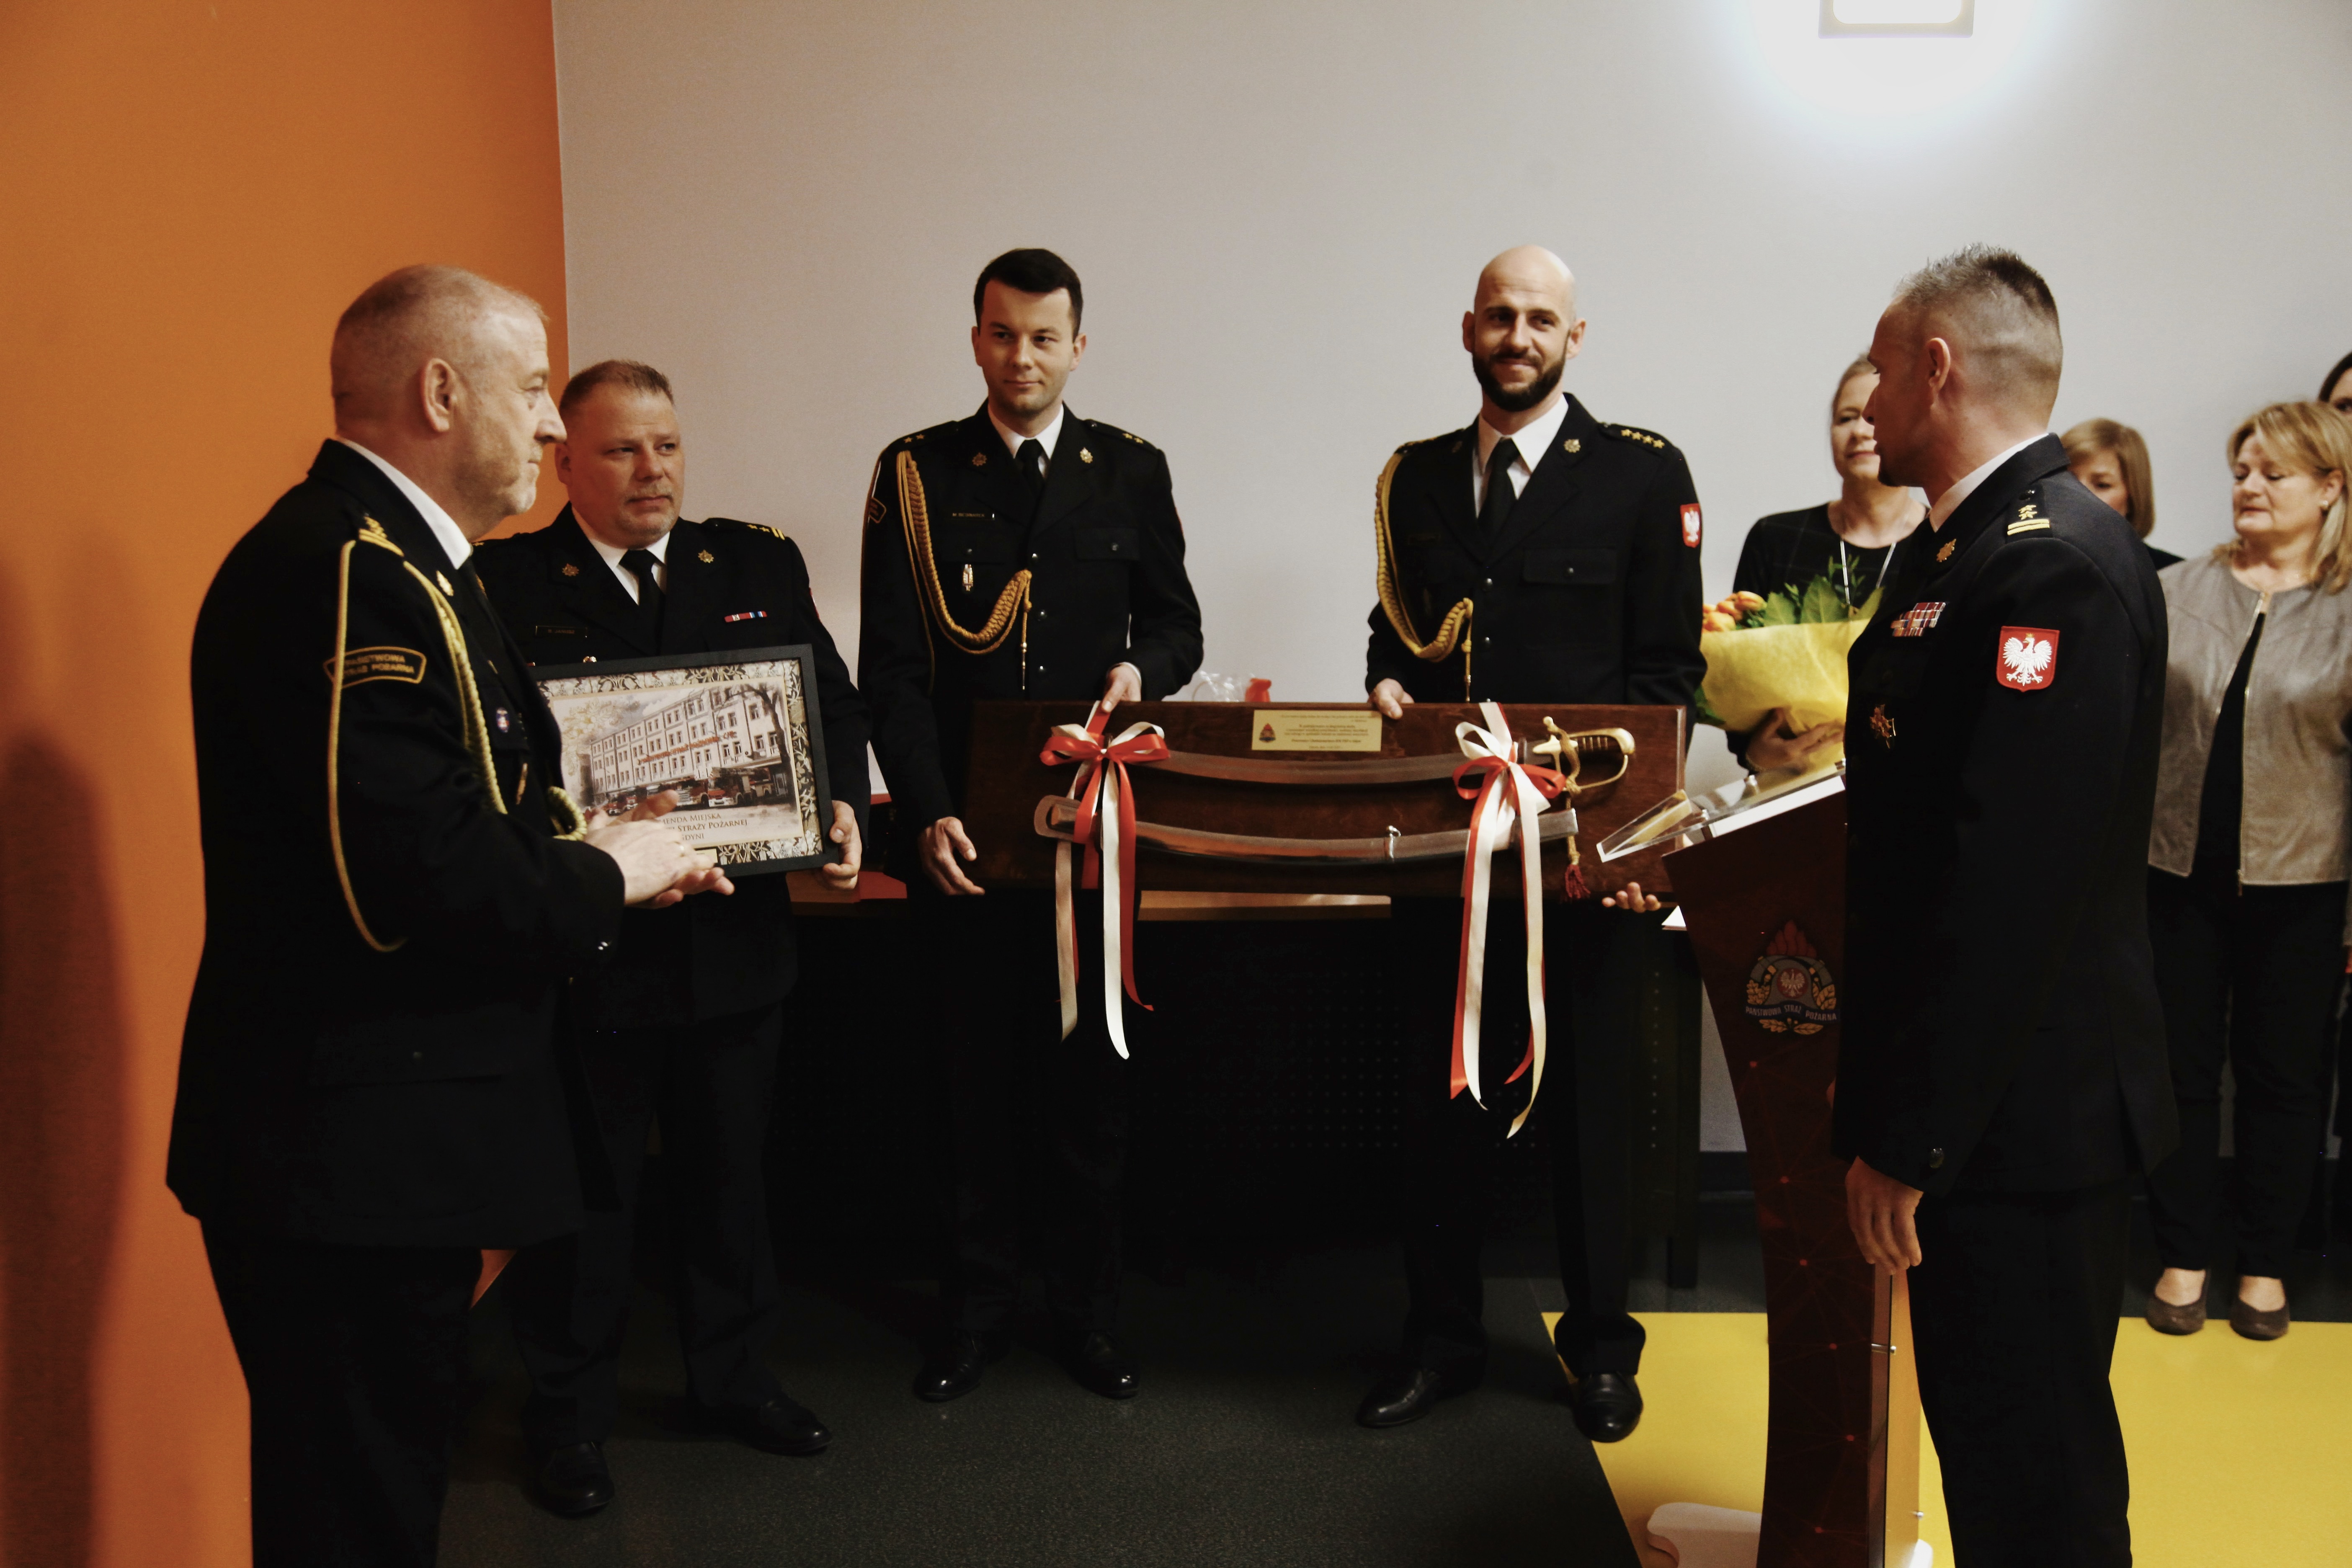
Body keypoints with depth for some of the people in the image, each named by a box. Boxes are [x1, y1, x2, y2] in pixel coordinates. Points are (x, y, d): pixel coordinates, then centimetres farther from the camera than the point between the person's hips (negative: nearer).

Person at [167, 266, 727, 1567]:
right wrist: (606, 876, -12)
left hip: (376, 1139, 11)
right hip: (347, 1155, -11)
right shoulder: (346, 572, -20)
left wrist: (590, 845, 5)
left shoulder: (386, 557, 14)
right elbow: (423, 876, -28)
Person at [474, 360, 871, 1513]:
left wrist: (841, 806, -11)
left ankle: (732, 1376, 39)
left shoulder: (760, 565, 6)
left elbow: (833, 704, 7)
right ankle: (569, 1414, 29)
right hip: (585, 944, -4)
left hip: (735, 937, 4)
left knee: (731, 1168, 19)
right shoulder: (506, 583, -7)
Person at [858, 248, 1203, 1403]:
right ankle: (974, 1311, 23)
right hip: (961, 829, -1)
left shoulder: (1132, 472, 7)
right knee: (975, 1078, 8)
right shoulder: (916, 475, 2)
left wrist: (1144, 669, -10)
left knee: (1091, 1074, 7)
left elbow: (1177, 623, 14)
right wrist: (927, 811, -14)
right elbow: (890, 667, -3)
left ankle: (1085, 1310, 22)